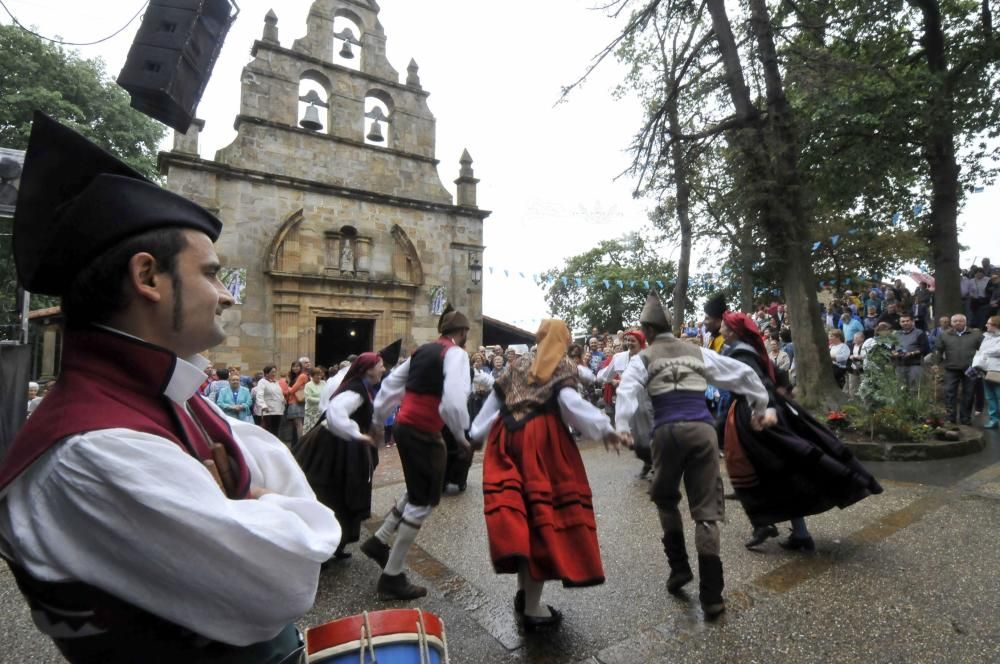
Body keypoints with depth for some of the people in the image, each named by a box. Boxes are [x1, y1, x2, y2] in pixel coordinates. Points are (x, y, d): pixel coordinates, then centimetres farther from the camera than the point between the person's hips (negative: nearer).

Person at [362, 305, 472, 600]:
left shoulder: (423, 350, 12)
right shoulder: (456, 353, -12)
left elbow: (391, 382, 16)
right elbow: (454, 402, -26)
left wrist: (376, 419, 24)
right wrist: (462, 437, -12)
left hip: (405, 426, 8)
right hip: (424, 432, -8)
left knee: (418, 492, 26)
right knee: (423, 501, 6)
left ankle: (378, 541, 33)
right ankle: (392, 578, 17)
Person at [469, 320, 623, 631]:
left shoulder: (519, 364, 22)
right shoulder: (565, 366, 8)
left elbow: (495, 399, 19)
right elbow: (569, 401, -10)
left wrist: (475, 435, 24)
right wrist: (604, 428, -11)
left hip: (507, 438, 5)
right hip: (543, 439, -5)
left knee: (518, 511, 9)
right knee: (544, 510, -1)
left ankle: (523, 590, 19)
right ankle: (533, 607, 5)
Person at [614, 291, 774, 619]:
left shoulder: (644, 358, 7)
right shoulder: (699, 352, 17)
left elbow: (628, 389, -11)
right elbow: (742, 373, 20)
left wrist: (622, 428, -20)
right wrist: (761, 406, 31)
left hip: (667, 431, -2)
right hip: (703, 429, 2)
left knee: (665, 499, 24)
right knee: (706, 511, 5)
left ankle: (679, 567, 24)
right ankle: (711, 595, 6)